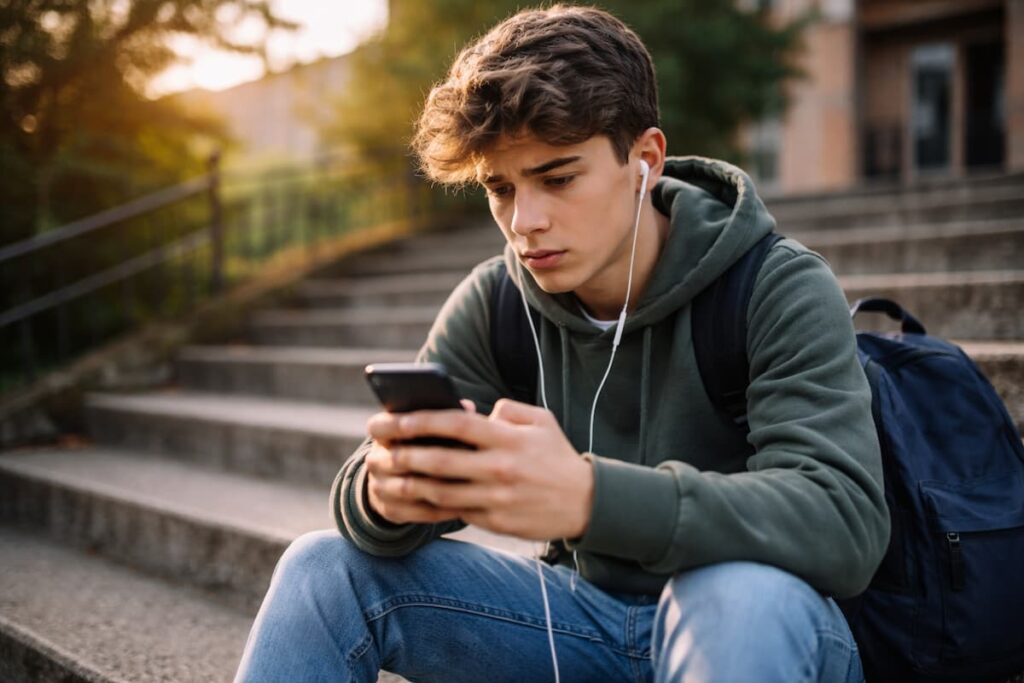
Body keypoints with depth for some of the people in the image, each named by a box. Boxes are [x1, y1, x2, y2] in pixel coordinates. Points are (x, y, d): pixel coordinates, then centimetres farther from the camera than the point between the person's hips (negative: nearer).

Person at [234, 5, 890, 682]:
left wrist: (590, 497, -46)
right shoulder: (493, 305, -3)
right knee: (326, 568, -8)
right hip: (589, 611, 4)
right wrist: (383, 491, -33)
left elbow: (846, 523, -31)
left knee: (740, 595, -39)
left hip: (766, 625, -3)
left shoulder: (781, 294, -16)